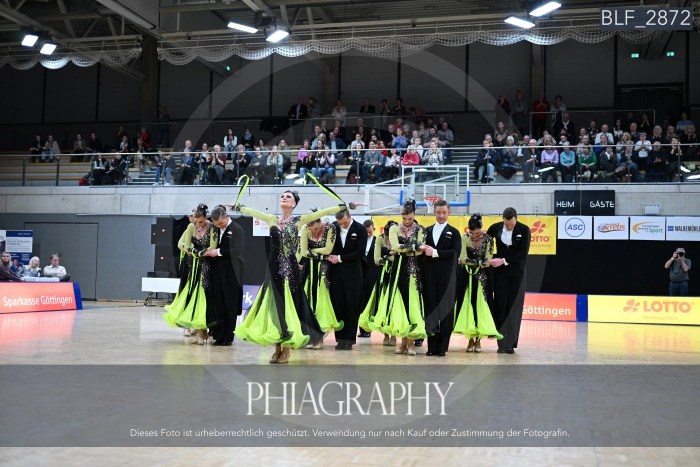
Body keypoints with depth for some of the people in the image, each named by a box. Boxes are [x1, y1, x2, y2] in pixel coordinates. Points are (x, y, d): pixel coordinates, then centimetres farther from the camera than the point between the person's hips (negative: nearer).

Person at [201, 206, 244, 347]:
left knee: (230, 306, 1)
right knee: (218, 304, 5)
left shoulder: (236, 229, -7)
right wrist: (211, 252, -2)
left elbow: (238, 250, -17)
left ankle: (228, 337, 9)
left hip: (231, 273, -6)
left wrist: (218, 252, -19)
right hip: (217, 271, 6)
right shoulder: (216, 230, 11)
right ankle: (219, 335, 12)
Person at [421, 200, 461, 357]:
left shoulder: (453, 232, 5)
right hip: (430, 276, 3)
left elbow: (455, 252, -9)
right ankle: (432, 346, 8)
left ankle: (442, 347, 5)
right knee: (430, 309, 2)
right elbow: (424, 250, 13)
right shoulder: (427, 231, 15)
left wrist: (435, 252, -14)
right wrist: (424, 249, -9)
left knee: (445, 310, 0)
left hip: (446, 276, -2)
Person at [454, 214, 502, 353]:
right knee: (467, 306, 2)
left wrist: (469, 261, -10)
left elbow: (487, 262, -11)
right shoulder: (465, 238, -4)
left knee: (480, 306, 0)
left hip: (481, 278, -1)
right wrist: (480, 262, -11)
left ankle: (478, 340, 9)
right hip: (466, 277, 1)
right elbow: (463, 259, -11)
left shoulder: (488, 240, -7)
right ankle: (470, 340, 11)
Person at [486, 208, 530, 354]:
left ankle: (510, 343, 4)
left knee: (514, 309, -1)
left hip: (516, 273, -1)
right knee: (499, 307, -2)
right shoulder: (496, 228, -2)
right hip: (500, 273, 1)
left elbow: (523, 254, -12)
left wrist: (504, 260, -18)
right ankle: (502, 343, 3)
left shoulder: (524, 230, -7)